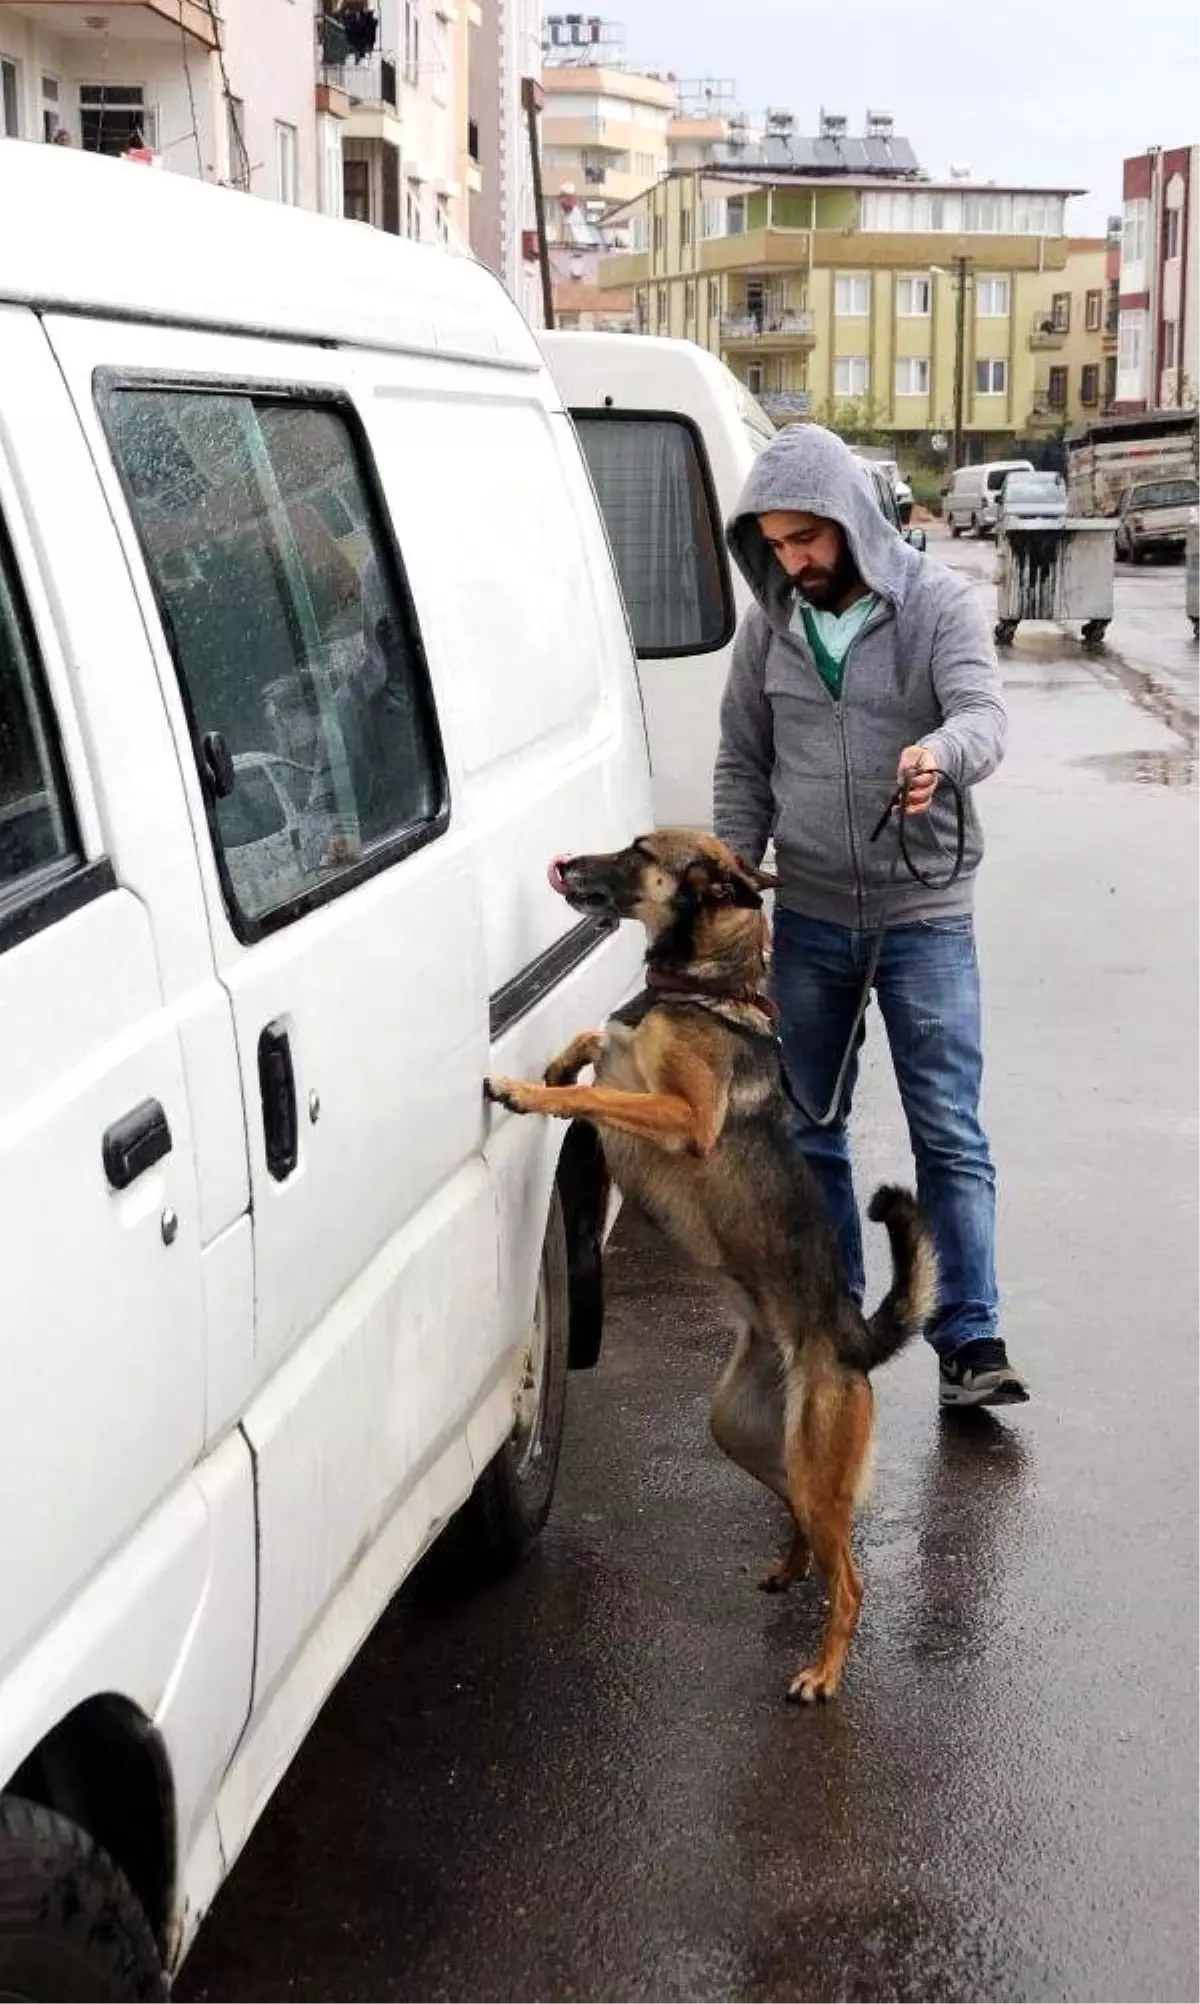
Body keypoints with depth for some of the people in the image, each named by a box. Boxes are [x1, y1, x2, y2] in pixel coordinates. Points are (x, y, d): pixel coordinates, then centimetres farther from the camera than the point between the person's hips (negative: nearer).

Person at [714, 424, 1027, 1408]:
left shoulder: (940, 604, -8)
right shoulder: (770, 625, 4)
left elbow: (985, 714, -24)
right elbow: (743, 765, 11)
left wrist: (943, 751, -47)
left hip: (925, 917, -4)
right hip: (808, 919, 4)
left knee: (950, 1136, -3)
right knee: (809, 1132, 12)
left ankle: (970, 1339, 2)